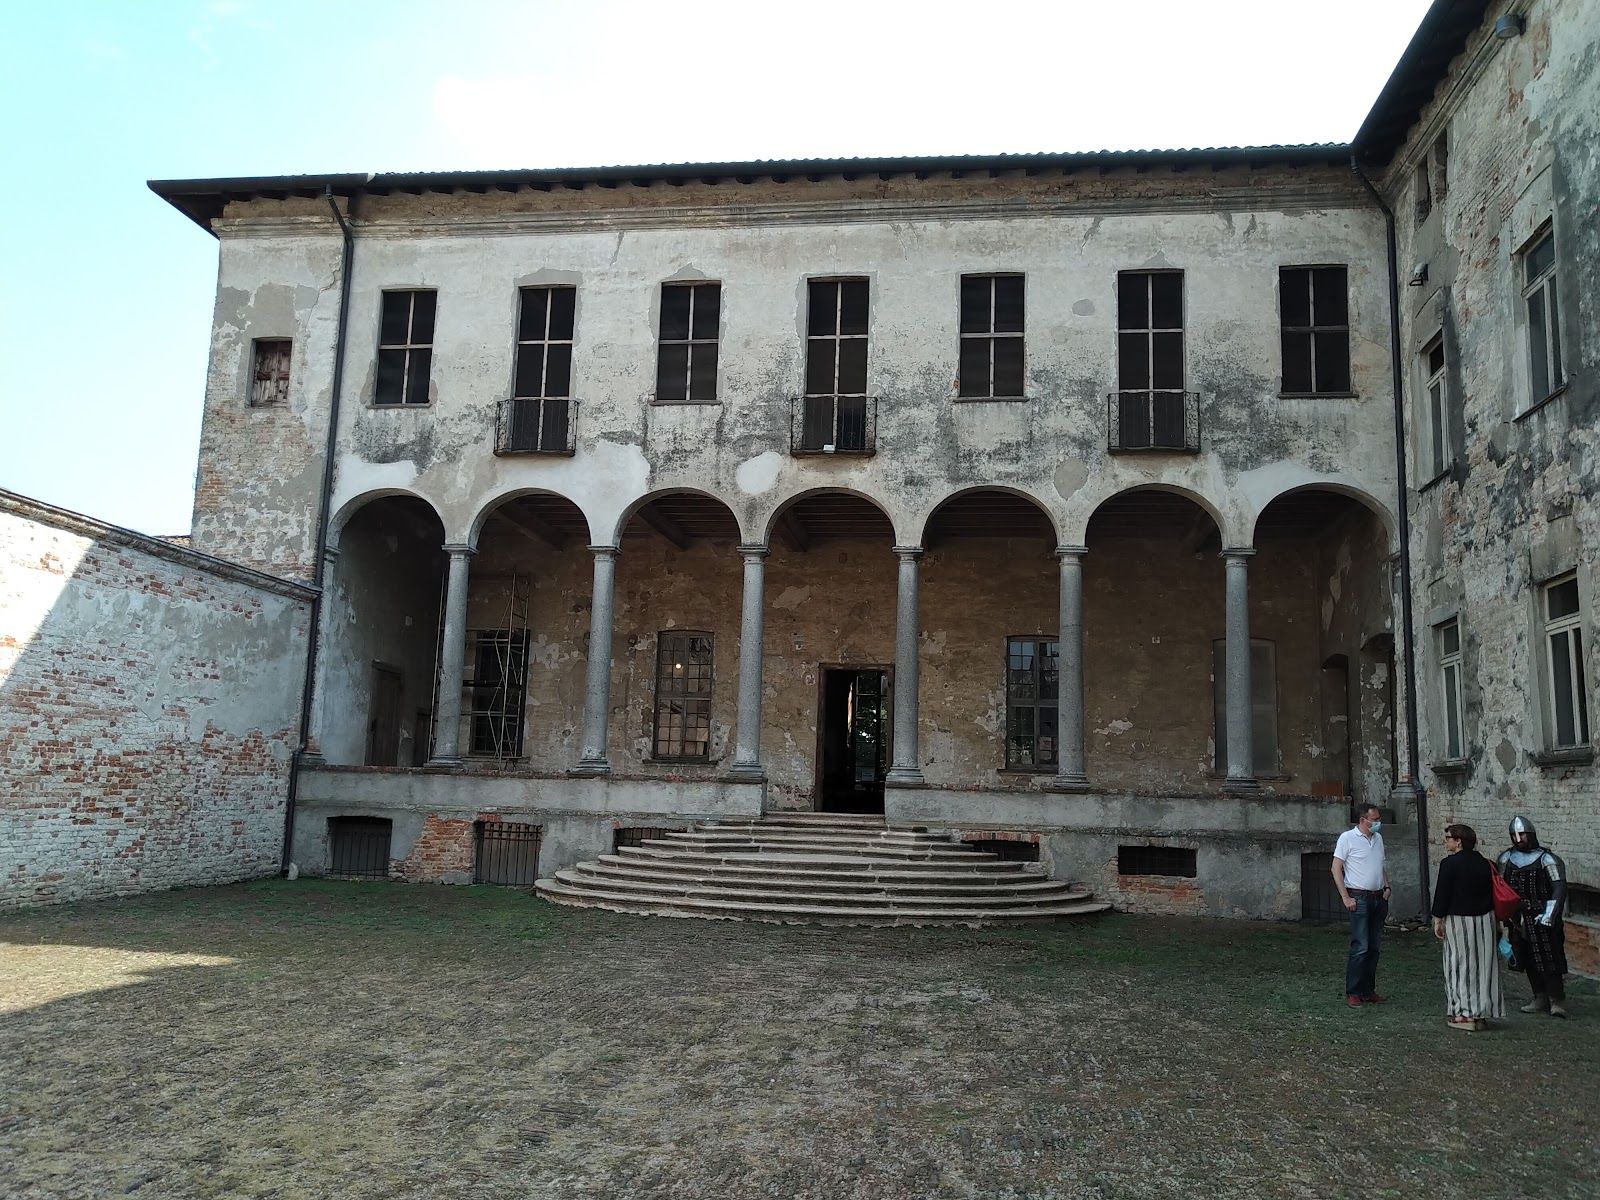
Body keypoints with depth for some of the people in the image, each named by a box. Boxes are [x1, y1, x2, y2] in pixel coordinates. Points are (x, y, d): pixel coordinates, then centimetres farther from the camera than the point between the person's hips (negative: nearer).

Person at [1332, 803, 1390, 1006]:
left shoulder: (1378, 838, 13)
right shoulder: (1347, 838, -8)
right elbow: (1336, 868, -9)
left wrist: (1386, 886, 7)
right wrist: (1346, 897, -14)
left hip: (1378, 898, 7)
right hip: (1359, 898, -7)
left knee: (1374, 948, 10)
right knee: (1360, 947, -10)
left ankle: (1368, 991, 18)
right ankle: (1352, 993, -3)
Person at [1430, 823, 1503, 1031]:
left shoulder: (1449, 863, -12)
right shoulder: (1484, 863, 7)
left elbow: (1442, 894, -12)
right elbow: (1493, 892, 13)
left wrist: (1438, 920, -4)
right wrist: (1496, 922, 20)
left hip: (1459, 920, -6)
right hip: (1485, 919, 6)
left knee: (1461, 966, 0)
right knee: (1483, 965, 10)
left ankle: (1464, 1015, 1)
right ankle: (1481, 1013, 16)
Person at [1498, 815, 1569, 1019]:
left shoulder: (1545, 859, -9)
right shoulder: (1506, 857, 7)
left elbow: (1559, 887, -14)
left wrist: (1549, 915, -22)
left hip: (1541, 918, -5)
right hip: (1519, 919, 5)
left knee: (1549, 960, -6)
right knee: (1529, 962, 11)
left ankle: (1557, 1001, 2)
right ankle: (1540, 999, 21)